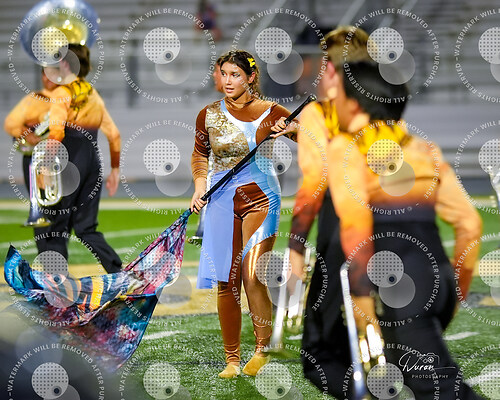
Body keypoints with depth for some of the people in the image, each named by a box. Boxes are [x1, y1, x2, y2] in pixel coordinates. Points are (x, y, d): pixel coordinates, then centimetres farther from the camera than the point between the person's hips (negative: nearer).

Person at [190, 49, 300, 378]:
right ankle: (232, 360, 10)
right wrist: (200, 185, 7)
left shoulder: (270, 113, -1)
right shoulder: (209, 115, 6)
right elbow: (200, 153, 23)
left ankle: (263, 350, 1)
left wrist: (292, 129, -17)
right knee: (226, 283, 1)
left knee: (252, 277, -15)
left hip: (261, 197, -3)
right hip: (222, 200, 3)